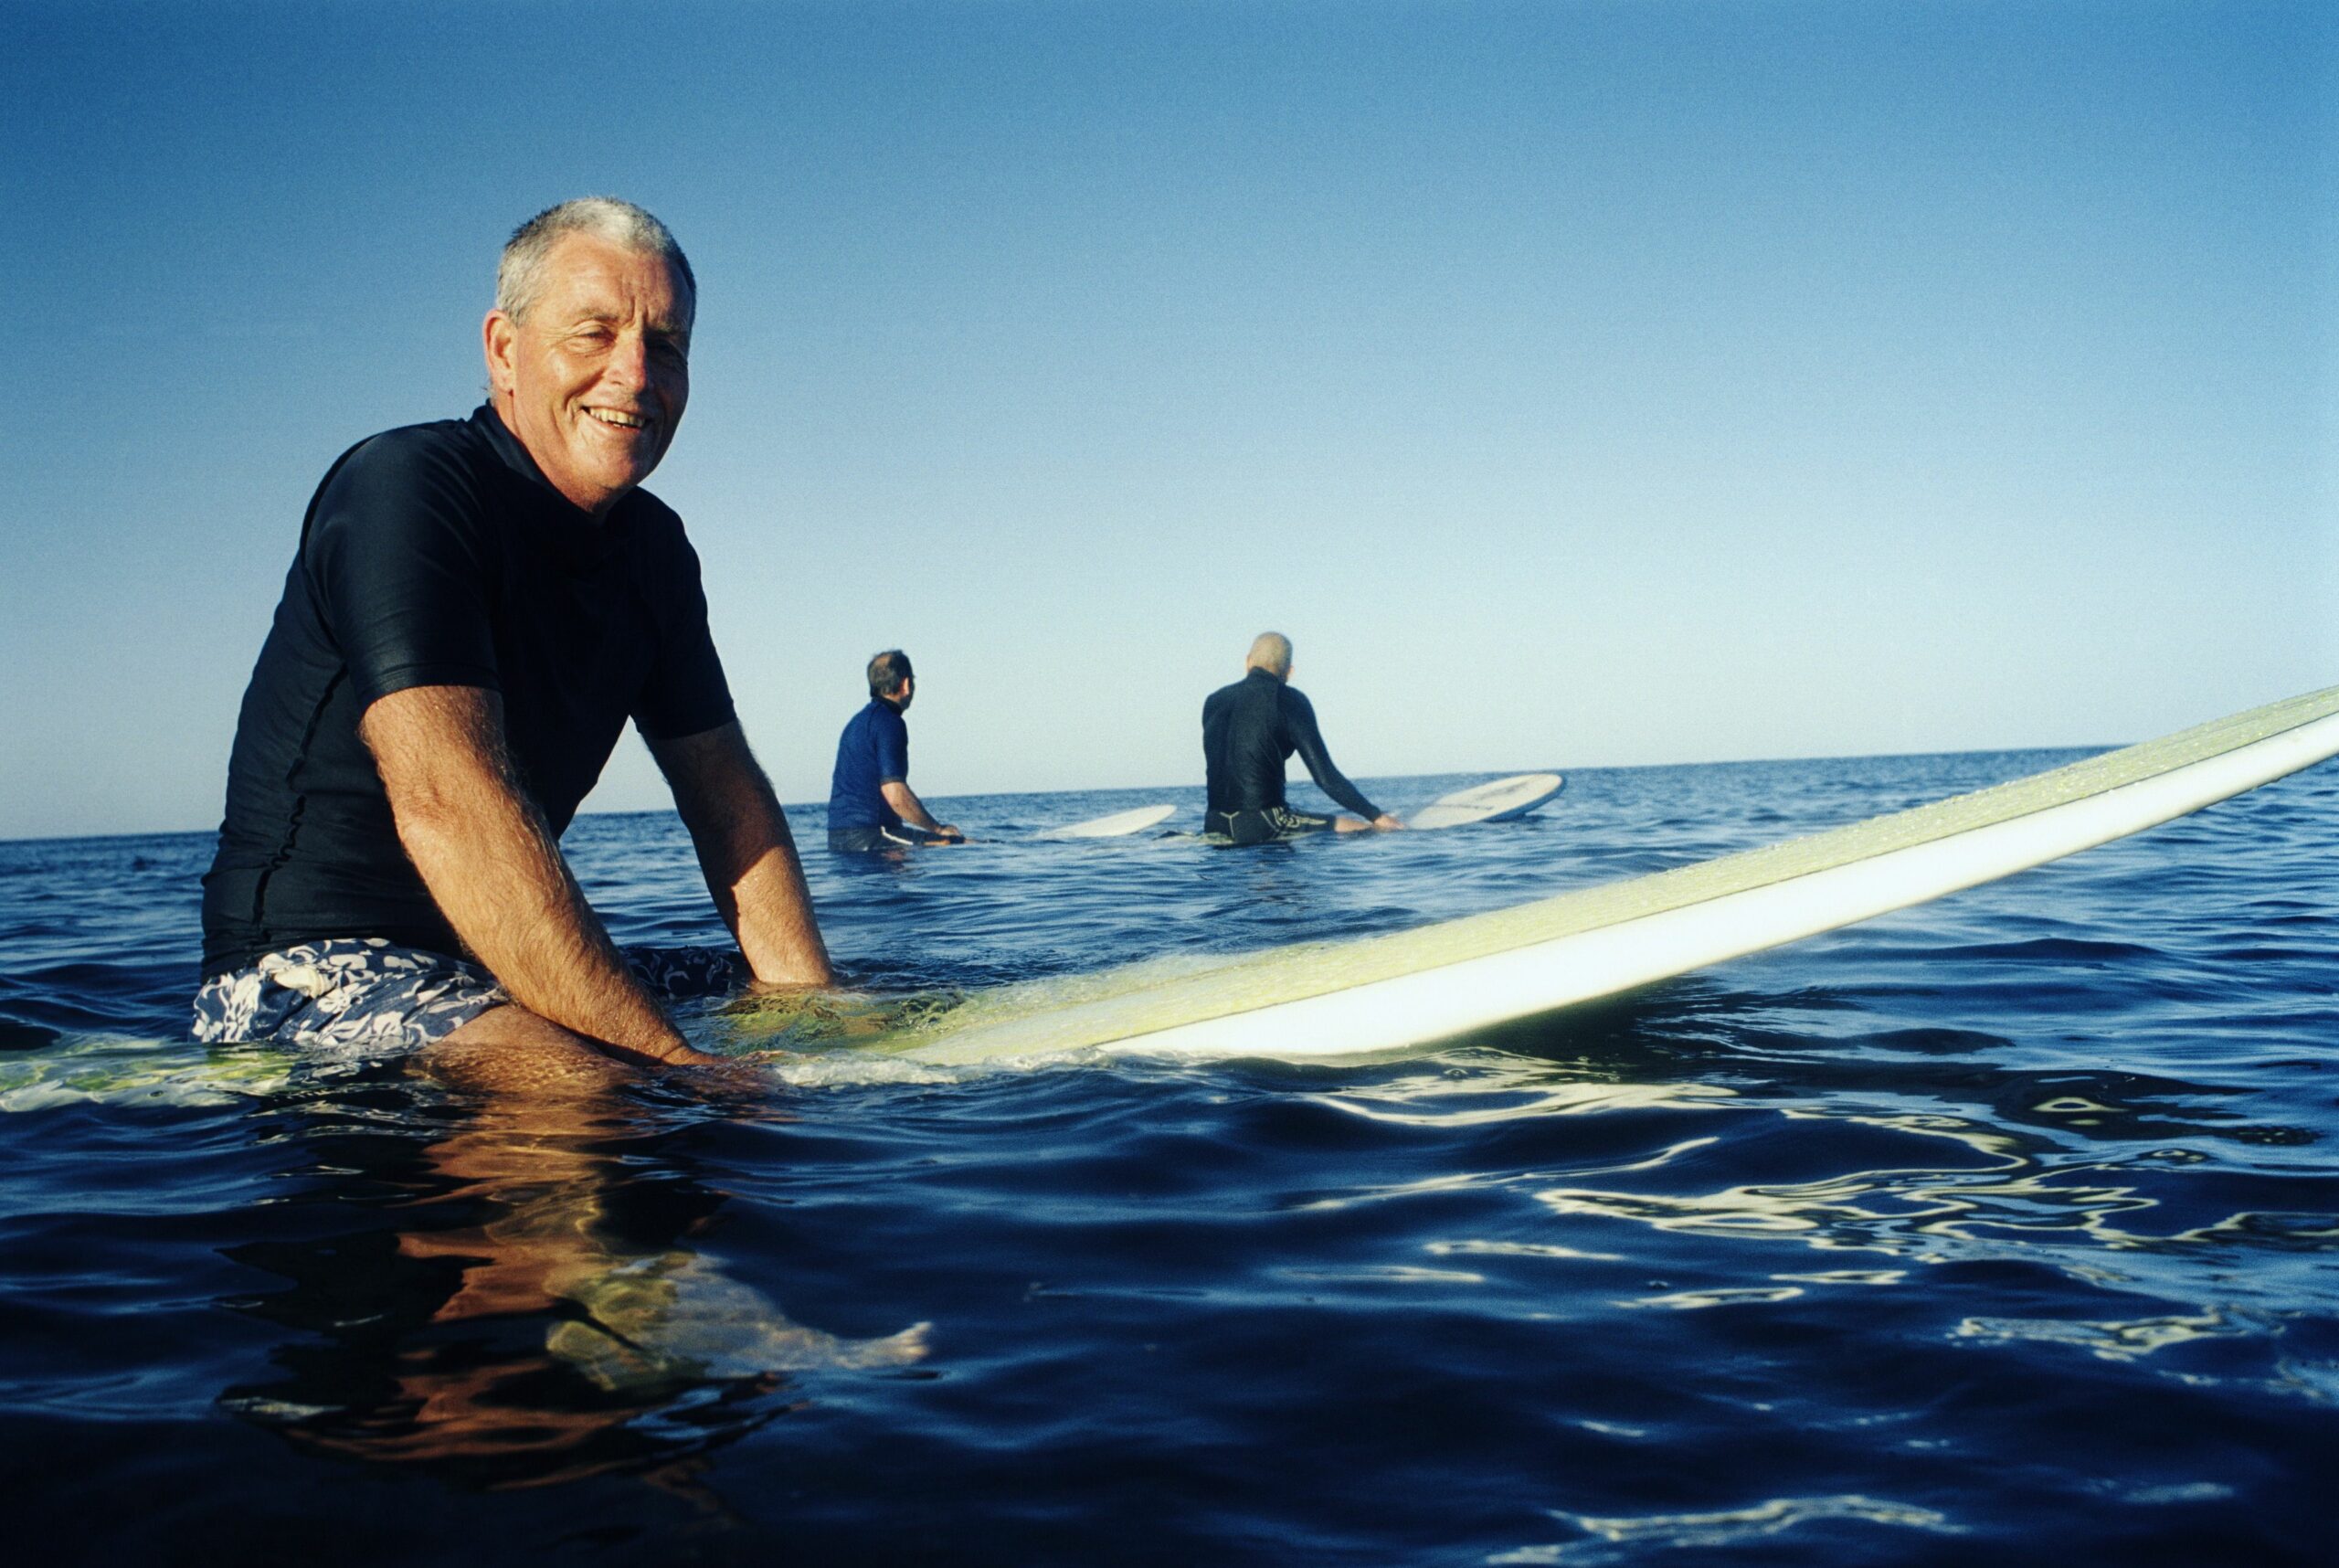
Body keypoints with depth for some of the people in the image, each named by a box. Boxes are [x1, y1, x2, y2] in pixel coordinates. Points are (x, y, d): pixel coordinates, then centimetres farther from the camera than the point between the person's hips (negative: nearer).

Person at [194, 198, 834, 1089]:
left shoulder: (652, 546, 8)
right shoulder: (405, 489, -18)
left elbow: (727, 792, 10)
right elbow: (446, 805, -30)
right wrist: (669, 1061, -34)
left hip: (502, 967, 8)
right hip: (321, 972, -8)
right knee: (594, 1097, -38)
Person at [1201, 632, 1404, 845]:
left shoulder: (1214, 701, 13)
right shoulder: (1289, 700, -3)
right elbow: (1326, 777, -6)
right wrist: (1376, 816, 1)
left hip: (1214, 827, 6)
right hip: (1261, 827, -6)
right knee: (1363, 830, 0)